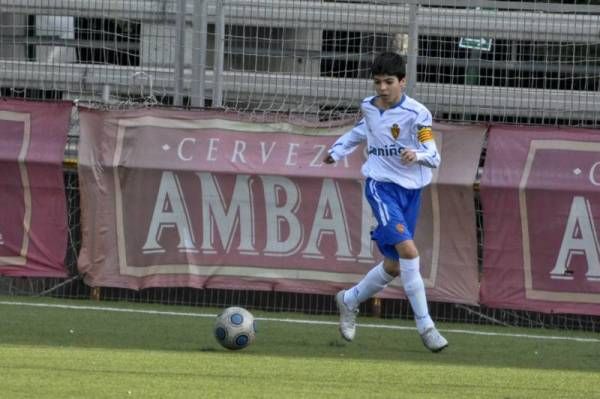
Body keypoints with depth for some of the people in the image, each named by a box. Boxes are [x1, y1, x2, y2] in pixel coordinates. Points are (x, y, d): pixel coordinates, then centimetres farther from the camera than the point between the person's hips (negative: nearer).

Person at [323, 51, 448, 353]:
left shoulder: (417, 113, -9)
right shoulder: (369, 108, 2)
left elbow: (434, 157, -12)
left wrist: (417, 155, -32)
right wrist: (338, 150, 28)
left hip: (410, 189, 1)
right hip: (381, 185, -1)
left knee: (395, 265, 9)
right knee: (408, 249, -22)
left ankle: (349, 300, 36)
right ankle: (425, 325, -20)